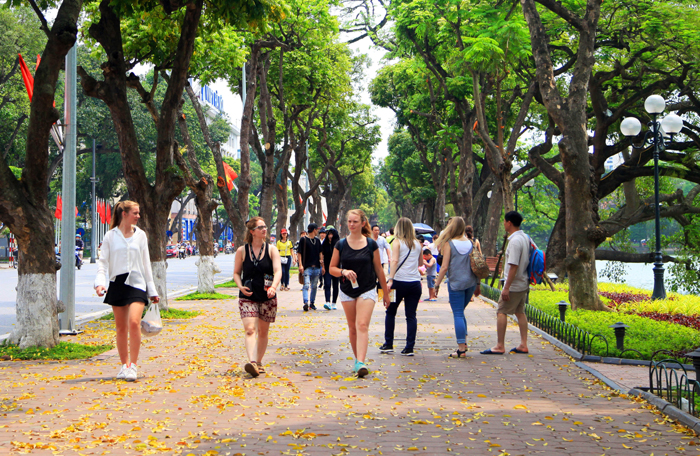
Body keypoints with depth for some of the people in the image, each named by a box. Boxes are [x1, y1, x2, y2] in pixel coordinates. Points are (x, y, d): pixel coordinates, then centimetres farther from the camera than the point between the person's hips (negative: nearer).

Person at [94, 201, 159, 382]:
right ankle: (124, 365, 20)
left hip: (137, 284, 0)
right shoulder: (110, 236, 4)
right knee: (121, 328, 6)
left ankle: (133, 365, -12)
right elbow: (102, 261, 2)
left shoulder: (140, 235, 9)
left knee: (134, 322, -18)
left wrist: (152, 290, 13)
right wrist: (100, 282, -15)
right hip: (117, 284, 0)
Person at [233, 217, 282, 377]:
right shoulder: (242, 251, 2)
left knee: (263, 332, 9)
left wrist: (273, 287, -29)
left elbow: (278, 270, -11)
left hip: (267, 298, 1)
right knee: (250, 329, -17)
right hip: (248, 297, -1)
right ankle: (252, 362, -31)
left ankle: (258, 362, 23)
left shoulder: (271, 249, 2)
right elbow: (236, 272, 10)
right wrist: (240, 286, -10)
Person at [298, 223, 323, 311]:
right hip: (307, 267, -6)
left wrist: (322, 266, 18)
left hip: (316, 267, 6)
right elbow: (299, 253, -4)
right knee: (306, 285, -15)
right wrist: (300, 265, -14)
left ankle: (312, 303, 18)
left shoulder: (317, 240, 15)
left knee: (314, 286, 9)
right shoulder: (303, 240, -2)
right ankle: (306, 303, -25)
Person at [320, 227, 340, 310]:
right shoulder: (324, 244, 5)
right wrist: (323, 266, 1)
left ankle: (333, 303, 15)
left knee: (335, 286, 6)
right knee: (327, 284, -11)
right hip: (327, 268, 1)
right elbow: (322, 255, 9)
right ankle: (328, 303, -21)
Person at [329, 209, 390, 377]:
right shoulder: (341, 245, 2)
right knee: (352, 328, 9)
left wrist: (386, 293, 10)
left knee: (362, 325, -16)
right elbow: (332, 268, 5)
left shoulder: (371, 244, -1)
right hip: (347, 291, 3)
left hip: (367, 290, -3)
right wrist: (343, 271, -17)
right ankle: (357, 358, 24)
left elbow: (379, 270, 6)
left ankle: (361, 363, -24)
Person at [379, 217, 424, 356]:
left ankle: (388, 345, 14)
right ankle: (409, 348, 0)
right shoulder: (417, 243, 9)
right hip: (415, 282, 3)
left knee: (390, 313, 12)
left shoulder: (397, 242, -3)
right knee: (411, 316, 4)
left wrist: (390, 279, -21)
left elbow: (394, 261, -16)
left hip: (399, 282, -3)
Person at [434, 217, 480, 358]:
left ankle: (461, 349, -4)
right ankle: (464, 343, 15)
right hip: (470, 282, 5)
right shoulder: (470, 243, 5)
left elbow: (444, 267, -11)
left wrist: (437, 283, -1)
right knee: (460, 312, 20)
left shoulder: (449, 244, -9)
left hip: (456, 283, -5)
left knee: (458, 314, -2)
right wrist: (478, 284, 16)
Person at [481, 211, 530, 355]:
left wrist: (506, 287, -23)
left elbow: (513, 266, -24)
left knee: (501, 312, -3)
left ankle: (500, 346, -3)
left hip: (514, 285, -9)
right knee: (520, 312, 14)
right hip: (524, 284, 9)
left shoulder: (515, 241, -21)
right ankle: (523, 345, 16)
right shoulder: (525, 238, 9)